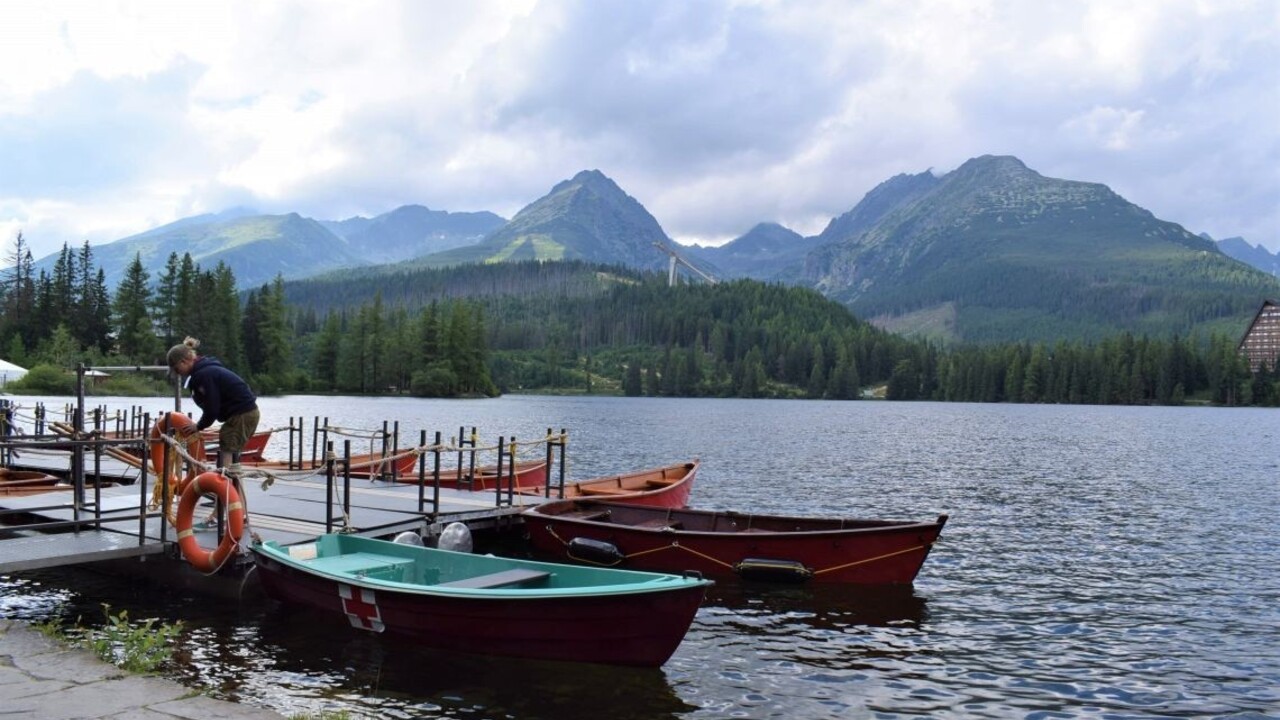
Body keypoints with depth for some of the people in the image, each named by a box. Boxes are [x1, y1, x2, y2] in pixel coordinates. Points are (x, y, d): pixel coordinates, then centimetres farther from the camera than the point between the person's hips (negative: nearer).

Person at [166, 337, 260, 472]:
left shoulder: (203, 374, -17)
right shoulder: (206, 369, 13)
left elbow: (212, 408, -16)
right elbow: (212, 405, 15)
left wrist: (198, 426, 0)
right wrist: (200, 424, 5)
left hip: (242, 415, -10)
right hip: (249, 412, 10)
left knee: (226, 455, -9)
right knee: (232, 455, 15)